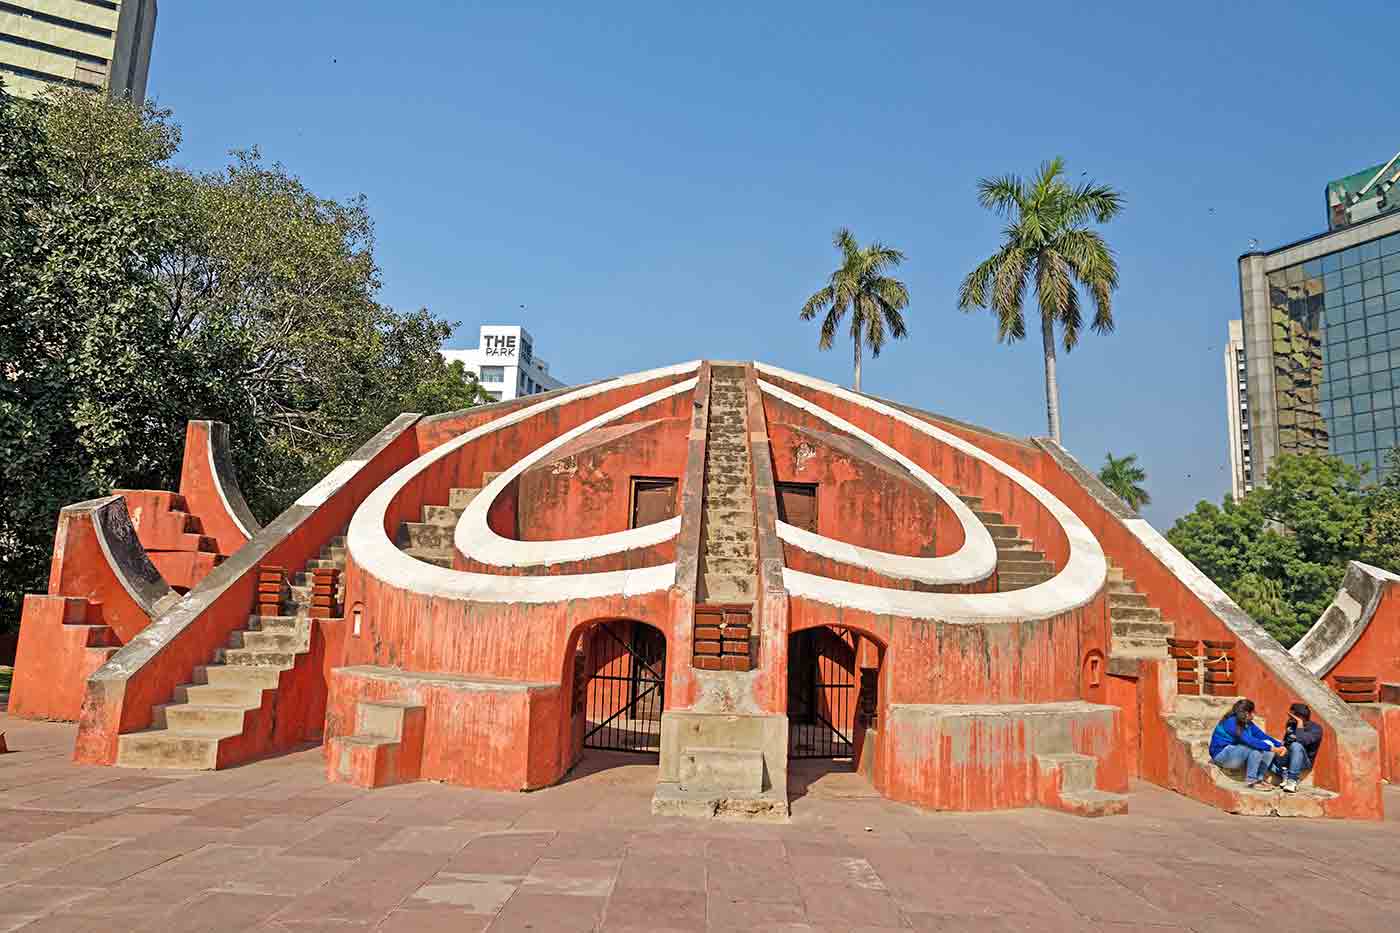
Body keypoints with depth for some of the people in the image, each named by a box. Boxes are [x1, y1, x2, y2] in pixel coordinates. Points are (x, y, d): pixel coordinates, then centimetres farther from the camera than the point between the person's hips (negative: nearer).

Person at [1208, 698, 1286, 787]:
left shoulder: (1247, 723, 5)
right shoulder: (1231, 722, -22)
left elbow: (1262, 735, -1)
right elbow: (1249, 740, -31)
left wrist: (1280, 745, -15)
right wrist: (1271, 748, -32)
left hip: (1237, 753, 9)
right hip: (1222, 754, -9)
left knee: (1268, 743, -4)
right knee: (1256, 747, -27)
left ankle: (1260, 778, -5)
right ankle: (1250, 780, -19)